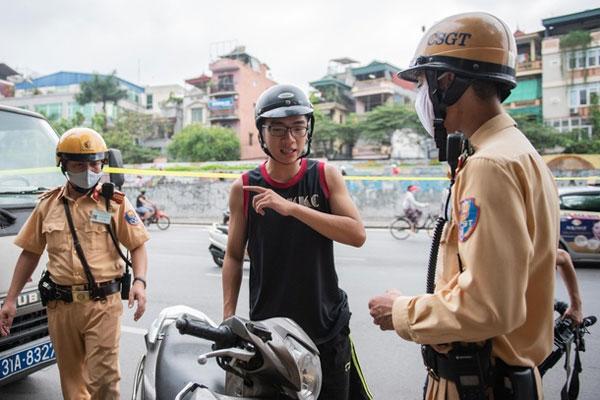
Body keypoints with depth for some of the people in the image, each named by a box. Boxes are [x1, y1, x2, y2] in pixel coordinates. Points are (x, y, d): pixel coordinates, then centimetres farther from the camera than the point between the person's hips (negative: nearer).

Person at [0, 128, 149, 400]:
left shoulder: (115, 202, 0)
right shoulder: (48, 204, 9)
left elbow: (137, 245, 1)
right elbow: (30, 254, 14)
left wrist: (139, 281, -16)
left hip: (102, 304, -3)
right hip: (60, 305, 3)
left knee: (102, 377, -5)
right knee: (70, 377, 13)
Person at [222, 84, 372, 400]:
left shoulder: (326, 176, -4)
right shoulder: (244, 188, -3)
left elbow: (357, 235, -15)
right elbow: (234, 255, 4)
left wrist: (291, 207, -23)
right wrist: (228, 317, -2)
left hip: (327, 328, 0)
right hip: (266, 329, 0)